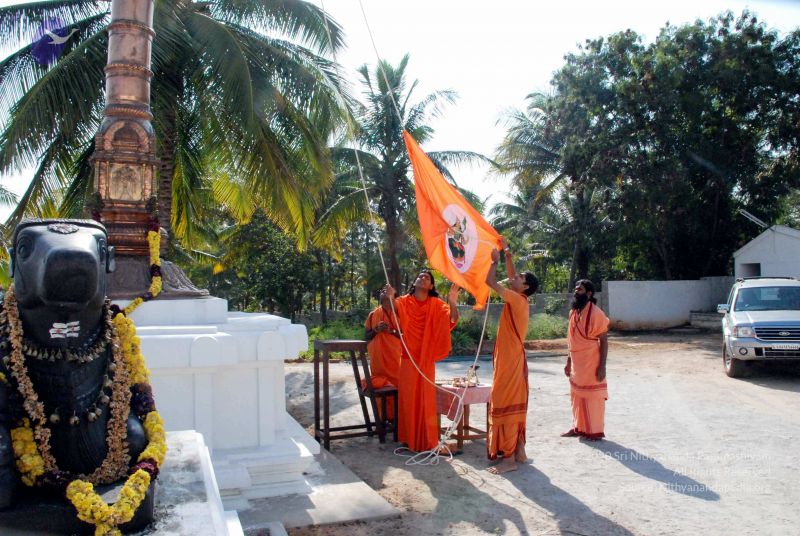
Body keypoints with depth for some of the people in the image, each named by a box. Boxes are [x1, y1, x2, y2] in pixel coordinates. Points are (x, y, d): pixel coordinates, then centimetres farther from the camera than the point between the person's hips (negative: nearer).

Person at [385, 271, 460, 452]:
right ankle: (409, 438, 17)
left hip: (427, 359, 0)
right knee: (408, 398, 5)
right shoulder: (404, 301, 0)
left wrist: (452, 302, -30)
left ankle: (426, 440, 15)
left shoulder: (436, 304, 1)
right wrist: (390, 298, -41)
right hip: (408, 358, 0)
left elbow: (453, 319, -12)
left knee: (425, 398, 4)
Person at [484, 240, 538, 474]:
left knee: (505, 406, -7)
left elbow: (490, 281, -17)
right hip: (513, 359, 9)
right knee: (515, 406, 13)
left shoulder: (516, 299, -15)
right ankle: (519, 452, 19)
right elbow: (511, 276, 24)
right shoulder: (519, 300, 10)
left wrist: (495, 260, -3)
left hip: (510, 361, -9)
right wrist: (507, 254, 22)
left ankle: (509, 459, -4)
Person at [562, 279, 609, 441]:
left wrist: (602, 366, -18)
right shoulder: (573, 312, 7)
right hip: (577, 364, 8)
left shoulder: (596, 313, -16)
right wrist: (569, 362, 15)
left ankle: (595, 431, 14)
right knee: (577, 396, 16)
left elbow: (604, 341, -15)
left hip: (591, 364, -8)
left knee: (593, 397, 3)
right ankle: (578, 427, 29)